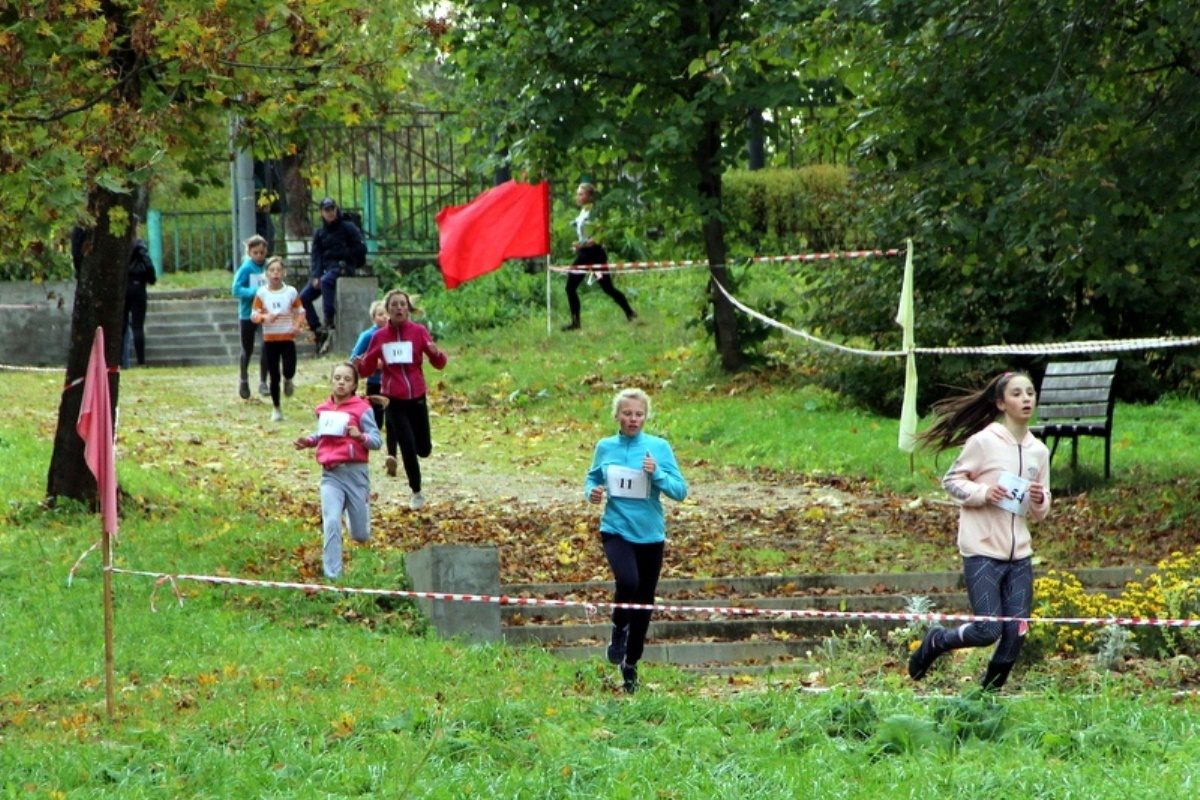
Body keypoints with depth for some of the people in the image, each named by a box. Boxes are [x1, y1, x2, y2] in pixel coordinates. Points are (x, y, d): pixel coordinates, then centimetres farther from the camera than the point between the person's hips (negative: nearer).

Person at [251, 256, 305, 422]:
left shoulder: (290, 292, -2)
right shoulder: (262, 293, -3)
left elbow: (300, 311, 6)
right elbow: (254, 315, -2)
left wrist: (298, 325, -12)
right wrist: (264, 317, -24)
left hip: (288, 338, 0)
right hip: (270, 339, 0)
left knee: (289, 371, -15)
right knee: (274, 376, 4)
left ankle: (288, 381, 24)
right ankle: (276, 408, 19)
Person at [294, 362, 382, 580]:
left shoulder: (362, 409, -5)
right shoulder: (323, 410, 8)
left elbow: (376, 441, -8)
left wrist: (360, 436, -28)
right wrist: (309, 441, 7)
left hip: (355, 472, -2)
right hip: (331, 474, 2)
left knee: (360, 535, 8)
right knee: (331, 522, -19)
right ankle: (332, 575, -13)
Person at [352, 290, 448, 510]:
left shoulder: (418, 331, -4)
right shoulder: (379, 336, -3)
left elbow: (439, 364, -3)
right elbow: (366, 370, 4)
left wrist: (436, 353, -26)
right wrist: (360, 365, -19)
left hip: (417, 398, 1)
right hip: (394, 401, -1)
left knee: (424, 449, 6)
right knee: (408, 447, -7)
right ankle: (416, 493, 14)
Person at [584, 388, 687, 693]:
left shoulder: (659, 447, -2)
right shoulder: (605, 448, 2)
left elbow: (680, 490, -4)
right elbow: (593, 478, 16)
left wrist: (657, 473, -21)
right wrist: (592, 492, -6)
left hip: (650, 534, 1)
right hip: (616, 530, -1)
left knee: (644, 601, 9)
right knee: (628, 581, -29)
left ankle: (630, 665, 28)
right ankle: (619, 630, 2)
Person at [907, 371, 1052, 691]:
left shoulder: (1039, 451, 10)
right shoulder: (983, 442, -6)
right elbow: (951, 481, 0)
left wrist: (1039, 502, -5)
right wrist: (983, 493, -16)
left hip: (1019, 556, 5)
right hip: (983, 552, -5)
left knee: (1016, 634, -1)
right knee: (988, 631, -9)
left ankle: (990, 692, 19)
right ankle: (935, 641, 19)